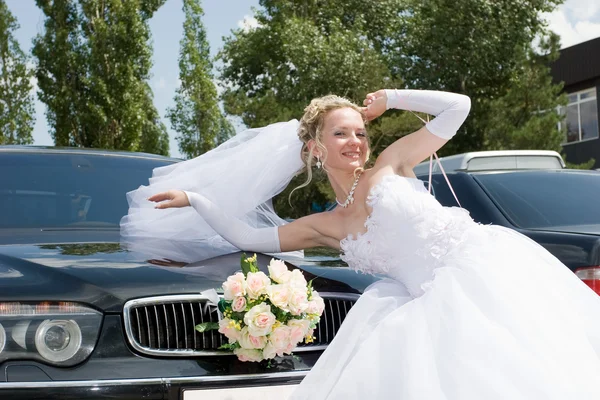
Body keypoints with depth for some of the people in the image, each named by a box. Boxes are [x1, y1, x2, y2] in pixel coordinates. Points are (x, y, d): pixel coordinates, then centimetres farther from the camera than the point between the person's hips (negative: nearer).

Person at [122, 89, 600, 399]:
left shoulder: (390, 166, 9)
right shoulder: (325, 226, 16)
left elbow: (457, 106, 10)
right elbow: (246, 236, 21)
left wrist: (388, 100, 14)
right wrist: (193, 199, 23)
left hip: (487, 264, -3)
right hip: (440, 301, 3)